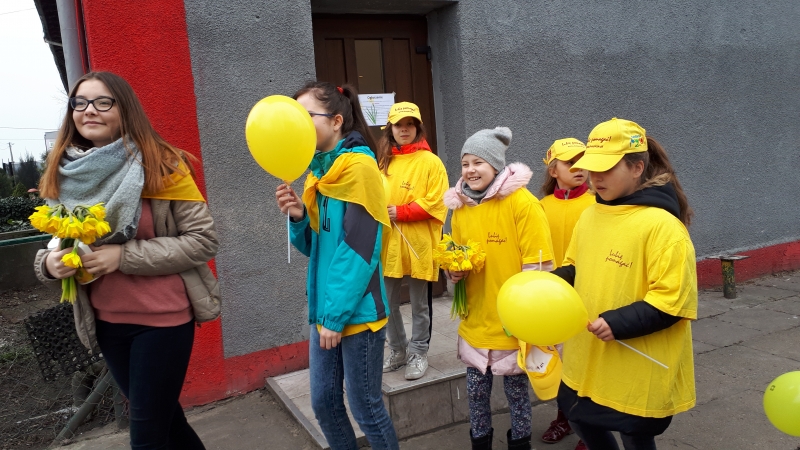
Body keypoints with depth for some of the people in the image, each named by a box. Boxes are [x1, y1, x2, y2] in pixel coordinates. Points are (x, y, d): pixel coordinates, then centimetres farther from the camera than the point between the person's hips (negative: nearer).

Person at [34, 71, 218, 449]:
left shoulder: (161, 166, -13)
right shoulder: (63, 176, 2)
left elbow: (203, 240, -16)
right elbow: (58, 244, 12)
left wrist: (124, 255, -22)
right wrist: (49, 262, -12)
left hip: (163, 318, -5)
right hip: (106, 322, 5)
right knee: (159, 415, 22)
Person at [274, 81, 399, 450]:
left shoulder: (359, 165, -14)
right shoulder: (318, 169, 9)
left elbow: (360, 249, -18)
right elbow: (314, 246, 13)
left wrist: (337, 314, -16)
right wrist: (299, 217, -7)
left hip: (356, 312, -7)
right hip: (325, 309, 8)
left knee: (365, 406, 6)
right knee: (323, 402, 16)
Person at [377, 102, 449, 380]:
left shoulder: (430, 161, -5)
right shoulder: (384, 162, 10)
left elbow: (435, 203, -11)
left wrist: (401, 212, -17)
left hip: (418, 245, -4)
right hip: (387, 243, 5)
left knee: (419, 304, 9)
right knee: (387, 303, 12)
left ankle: (418, 353, 26)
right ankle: (398, 351, 31)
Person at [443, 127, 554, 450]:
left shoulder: (522, 203, -14)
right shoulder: (460, 206, 4)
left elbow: (537, 268, -14)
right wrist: (453, 271, -5)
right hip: (476, 320, 5)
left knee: (516, 391, 12)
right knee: (476, 392, 16)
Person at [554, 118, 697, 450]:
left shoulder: (662, 225, -20)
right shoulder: (590, 216, 2)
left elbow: (674, 301, -21)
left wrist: (618, 323, -28)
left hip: (638, 370, -7)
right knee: (580, 418, 21)